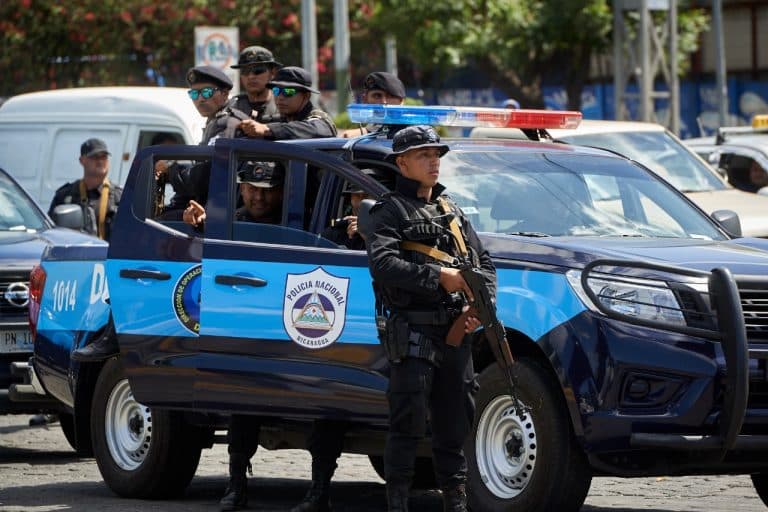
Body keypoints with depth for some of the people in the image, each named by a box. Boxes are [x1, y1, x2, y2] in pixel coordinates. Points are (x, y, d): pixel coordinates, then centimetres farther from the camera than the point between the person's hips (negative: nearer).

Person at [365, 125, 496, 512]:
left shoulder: (452, 212, 21)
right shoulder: (390, 212, 0)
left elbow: (484, 263, 20)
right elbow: (382, 264, -17)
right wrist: (438, 276, -21)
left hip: (455, 333, 6)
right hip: (412, 332, -6)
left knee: (454, 425, 10)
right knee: (408, 424, -9)